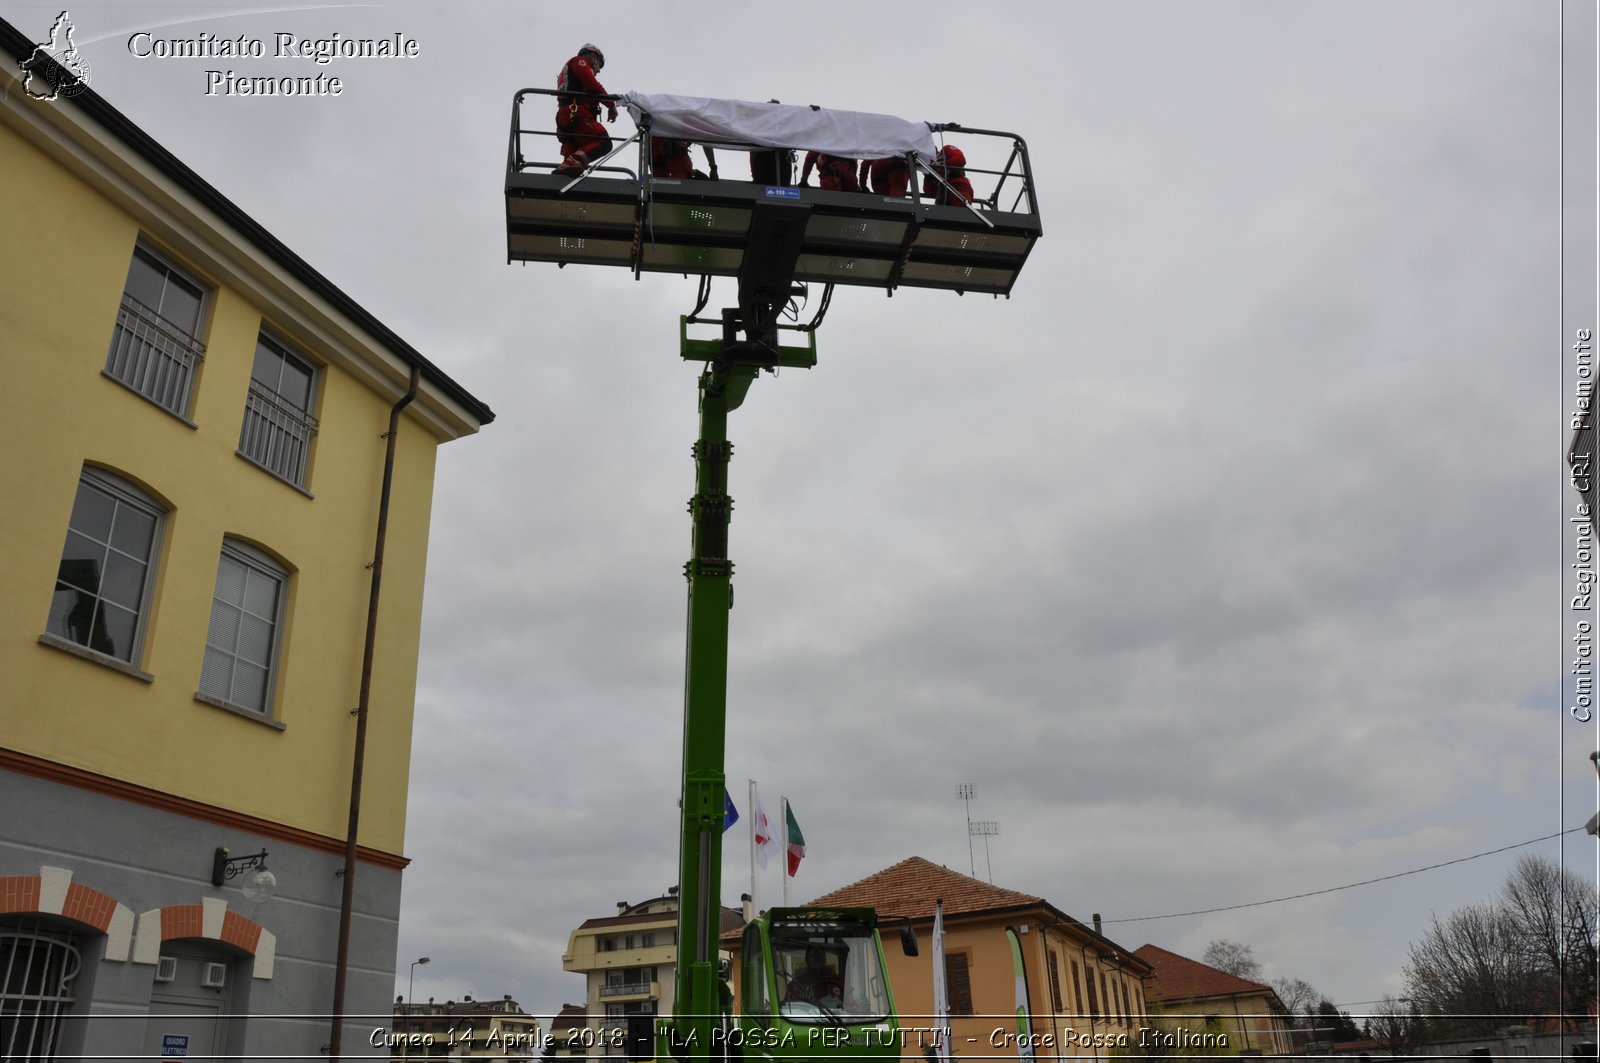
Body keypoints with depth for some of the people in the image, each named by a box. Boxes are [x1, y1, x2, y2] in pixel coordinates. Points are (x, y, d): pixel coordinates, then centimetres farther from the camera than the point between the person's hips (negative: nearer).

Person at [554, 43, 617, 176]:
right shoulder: (579, 61, 11)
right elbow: (593, 85, -6)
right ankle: (572, 163, -38)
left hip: (563, 118, 10)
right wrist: (611, 104, -1)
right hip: (576, 114, -10)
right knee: (604, 143, -18)